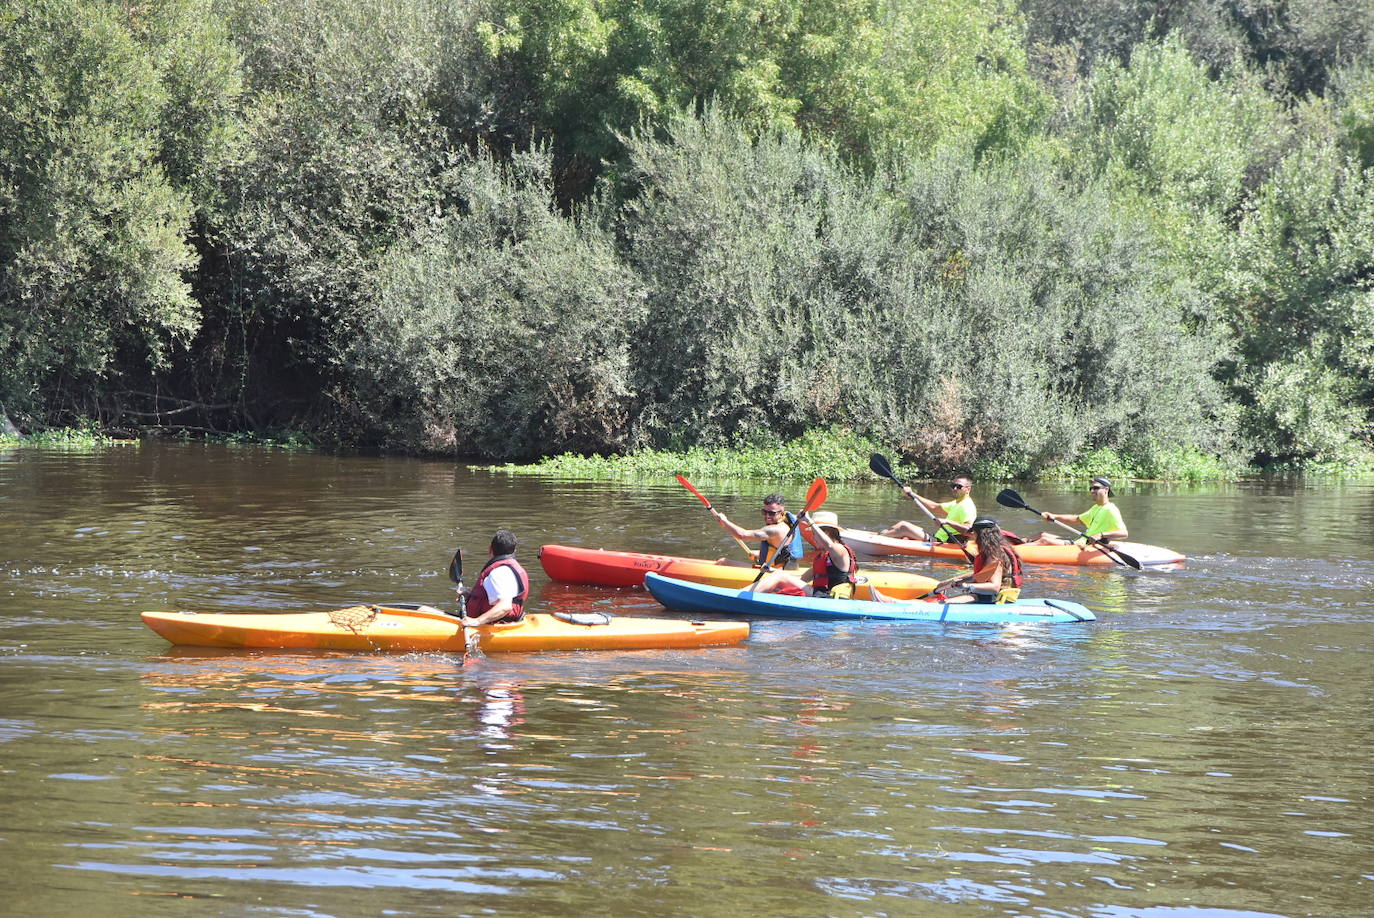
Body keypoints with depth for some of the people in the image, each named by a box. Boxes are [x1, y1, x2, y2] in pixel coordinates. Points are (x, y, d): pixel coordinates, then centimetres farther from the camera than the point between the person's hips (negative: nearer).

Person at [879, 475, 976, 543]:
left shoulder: (967, 507, -14)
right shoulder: (957, 503, 19)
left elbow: (969, 530, -29)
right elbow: (935, 507, 25)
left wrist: (948, 522, -35)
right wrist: (912, 495, 20)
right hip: (937, 538, 11)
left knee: (904, 528, -14)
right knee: (903, 523, 12)